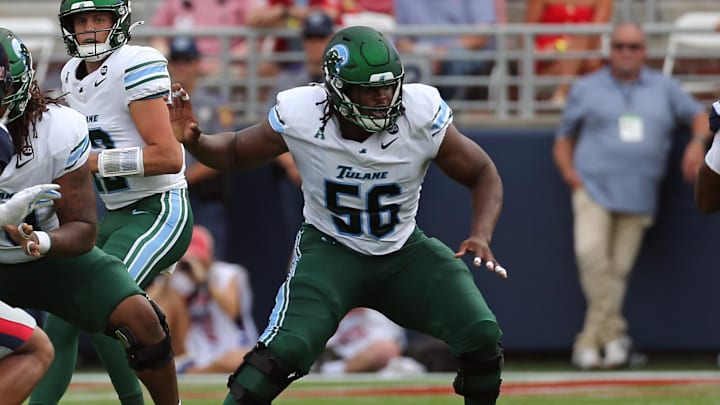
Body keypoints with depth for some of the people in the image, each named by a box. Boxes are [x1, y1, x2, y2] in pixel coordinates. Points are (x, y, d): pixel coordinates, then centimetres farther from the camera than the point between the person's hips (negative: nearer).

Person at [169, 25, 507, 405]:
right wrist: (193, 141, -22)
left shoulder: (422, 115, -21)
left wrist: (481, 235, -24)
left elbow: (483, 174, -6)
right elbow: (235, 153, 0)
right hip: (330, 249, -2)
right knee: (284, 350, -26)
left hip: (403, 251, 2)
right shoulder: (300, 117, -20)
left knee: (481, 336, -16)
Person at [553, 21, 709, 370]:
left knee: (618, 269, -6)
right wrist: (572, 177, -1)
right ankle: (613, 333, -20)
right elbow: (563, 142, 17)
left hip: (638, 198, 2)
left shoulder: (664, 88, 18)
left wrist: (698, 142, -2)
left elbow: (700, 116, 21)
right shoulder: (586, 89, 15)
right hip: (594, 189, -2)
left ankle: (590, 342, 0)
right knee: (591, 252, -25)